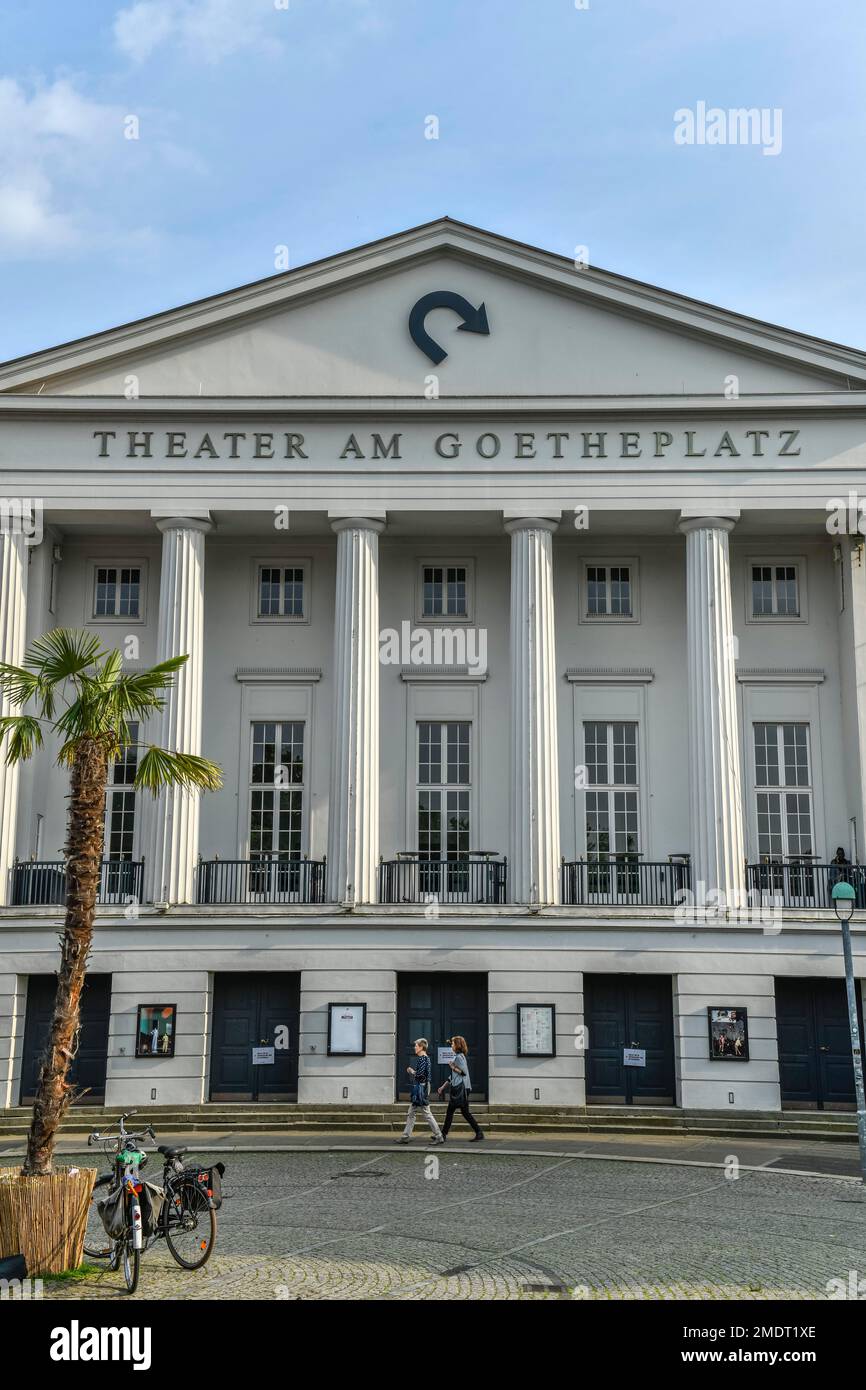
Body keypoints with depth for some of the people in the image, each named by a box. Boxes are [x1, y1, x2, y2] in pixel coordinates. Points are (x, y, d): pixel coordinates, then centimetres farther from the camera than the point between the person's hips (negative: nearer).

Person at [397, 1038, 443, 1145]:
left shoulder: (422, 1058, -16)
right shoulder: (425, 1058, 14)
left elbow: (420, 1074, -24)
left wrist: (411, 1071, -7)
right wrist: (413, 1071, 9)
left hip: (421, 1088, -10)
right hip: (418, 1089, 10)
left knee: (427, 1113, -6)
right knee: (411, 1113, 12)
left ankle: (439, 1137, -2)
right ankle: (405, 1136, 16)